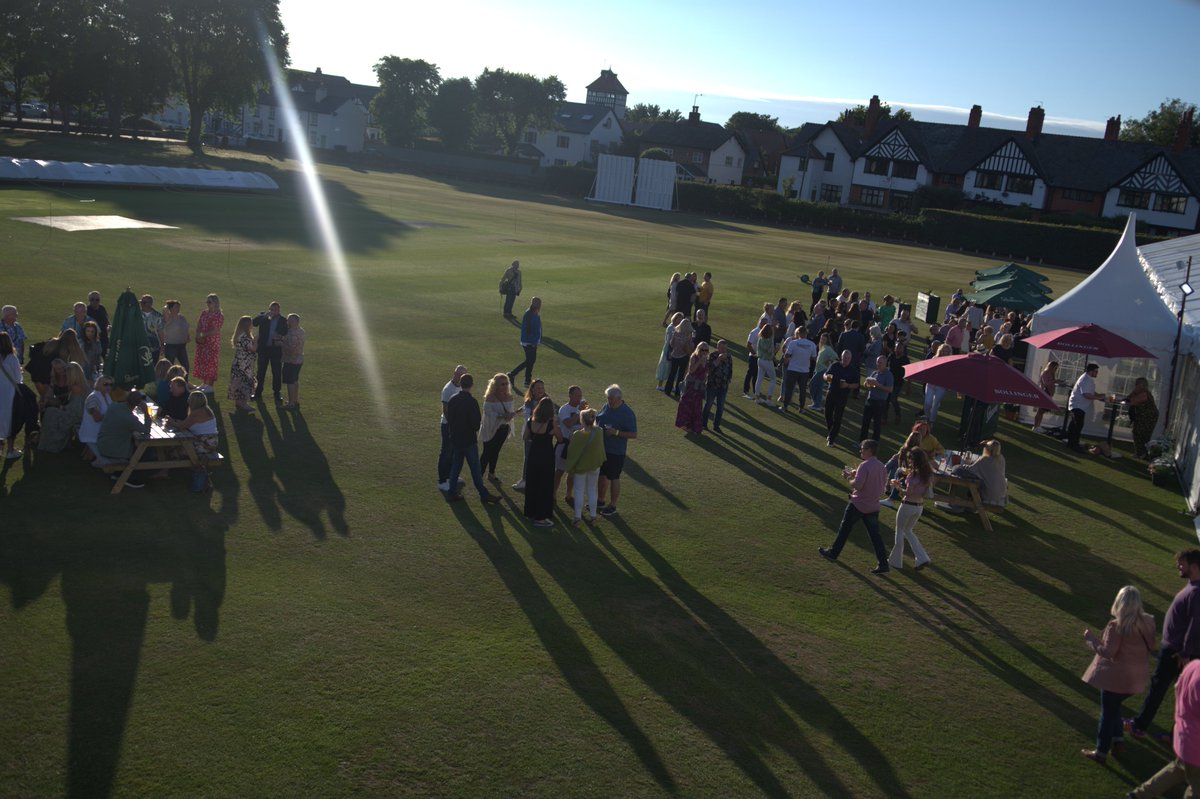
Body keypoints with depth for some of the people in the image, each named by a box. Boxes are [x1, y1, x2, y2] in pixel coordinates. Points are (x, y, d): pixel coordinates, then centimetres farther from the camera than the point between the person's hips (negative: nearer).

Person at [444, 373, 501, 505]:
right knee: (475, 469, 4)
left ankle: (451, 492, 17)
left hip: (455, 439, 5)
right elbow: (476, 421, -19)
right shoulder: (472, 401, -19)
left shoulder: (452, 400, -1)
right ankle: (483, 494, 13)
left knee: (455, 466, 14)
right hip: (469, 440, -5)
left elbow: (448, 418, 6)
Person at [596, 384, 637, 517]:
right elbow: (597, 420, 19)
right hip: (602, 448, 7)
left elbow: (634, 434, -18)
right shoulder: (606, 407, 3)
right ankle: (600, 501, 33)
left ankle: (612, 506, 16)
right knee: (602, 475, 17)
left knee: (614, 478, 4)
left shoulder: (627, 413, -17)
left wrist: (616, 432, -27)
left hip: (616, 452, -7)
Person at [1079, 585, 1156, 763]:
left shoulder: (1116, 626, -23)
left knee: (1108, 712, 5)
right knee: (1114, 706, 26)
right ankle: (1118, 739, 28)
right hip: (1137, 677, 6)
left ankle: (1101, 752, 12)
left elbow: (1108, 652, -20)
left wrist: (1091, 639, -9)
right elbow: (1151, 647, 8)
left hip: (1115, 676, -6)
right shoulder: (1147, 622, -3)